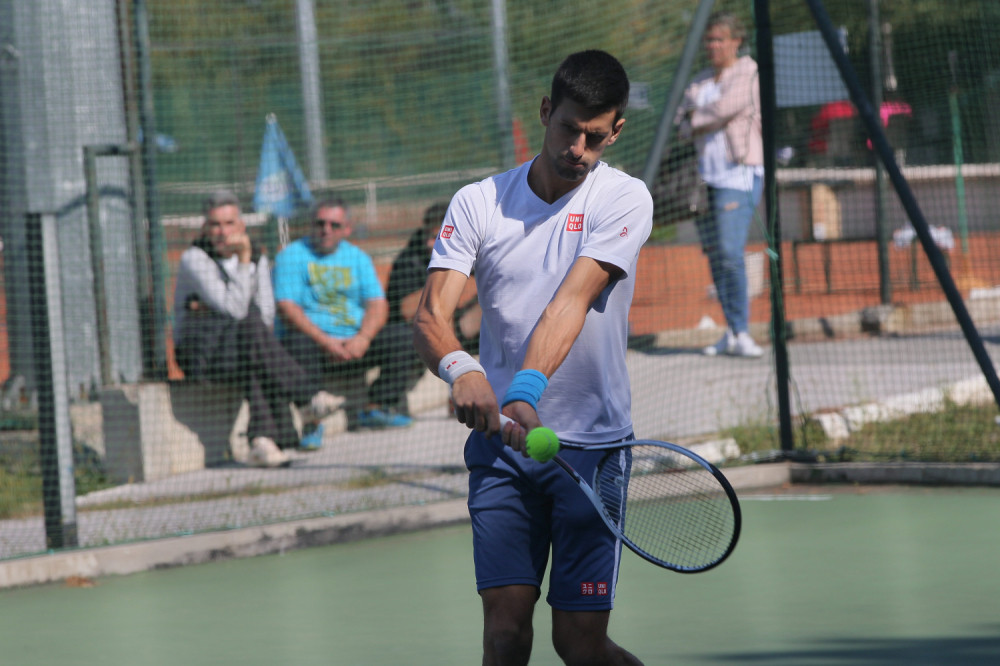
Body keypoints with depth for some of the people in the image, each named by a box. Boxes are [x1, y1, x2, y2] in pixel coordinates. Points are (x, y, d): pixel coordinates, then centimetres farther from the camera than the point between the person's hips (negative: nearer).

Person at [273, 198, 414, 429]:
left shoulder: (357, 257, 16)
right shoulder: (292, 256, 1)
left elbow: (378, 305, 6)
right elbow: (287, 308, -11)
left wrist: (362, 339, -16)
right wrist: (325, 341, -22)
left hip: (355, 340, 5)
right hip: (311, 336, -5)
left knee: (402, 340, -14)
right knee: (298, 345, -37)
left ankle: (377, 407, -14)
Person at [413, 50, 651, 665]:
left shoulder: (623, 199, -2)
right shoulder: (478, 203, 4)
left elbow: (571, 302, -18)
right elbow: (432, 314, -7)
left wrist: (527, 389, -34)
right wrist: (460, 367, -31)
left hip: (591, 444, -2)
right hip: (500, 439, 2)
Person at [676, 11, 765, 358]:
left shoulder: (748, 75, -4)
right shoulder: (700, 82, 18)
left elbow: (725, 109, -16)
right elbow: (684, 125, 9)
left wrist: (696, 119, 2)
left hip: (739, 175, -8)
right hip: (706, 174, 8)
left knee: (730, 253, -18)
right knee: (714, 255, 5)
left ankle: (742, 334, -18)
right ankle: (732, 333, 10)